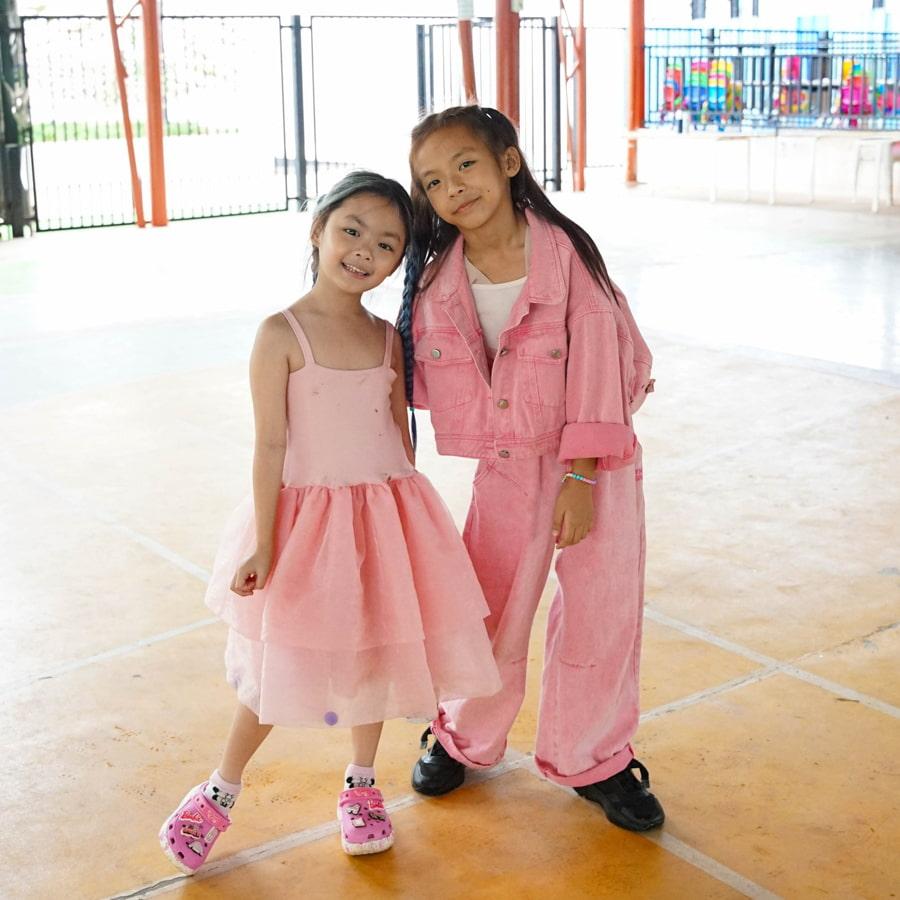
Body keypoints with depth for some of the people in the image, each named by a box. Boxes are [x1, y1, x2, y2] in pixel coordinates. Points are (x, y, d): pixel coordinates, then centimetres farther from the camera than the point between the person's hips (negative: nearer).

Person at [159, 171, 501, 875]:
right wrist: (262, 548, -13)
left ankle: (362, 784, 35)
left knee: (377, 653, 13)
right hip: (308, 517, -4)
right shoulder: (281, 335, -12)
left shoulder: (387, 338, 3)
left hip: (386, 517, 4)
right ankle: (220, 793, 26)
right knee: (281, 664, 4)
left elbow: (401, 434, 10)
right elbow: (270, 447, -12)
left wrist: (410, 520, 11)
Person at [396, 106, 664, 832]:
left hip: (595, 461, -2)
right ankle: (466, 738, 37)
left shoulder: (566, 253, -16)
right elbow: (430, 376, 4)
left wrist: (581, 477, -16)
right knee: (489, 613, 11)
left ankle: (592, 759, 29)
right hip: (505, 467, 2)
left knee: (601, 615, 8)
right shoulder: (437, 277, -7)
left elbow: (593, 366, -15)